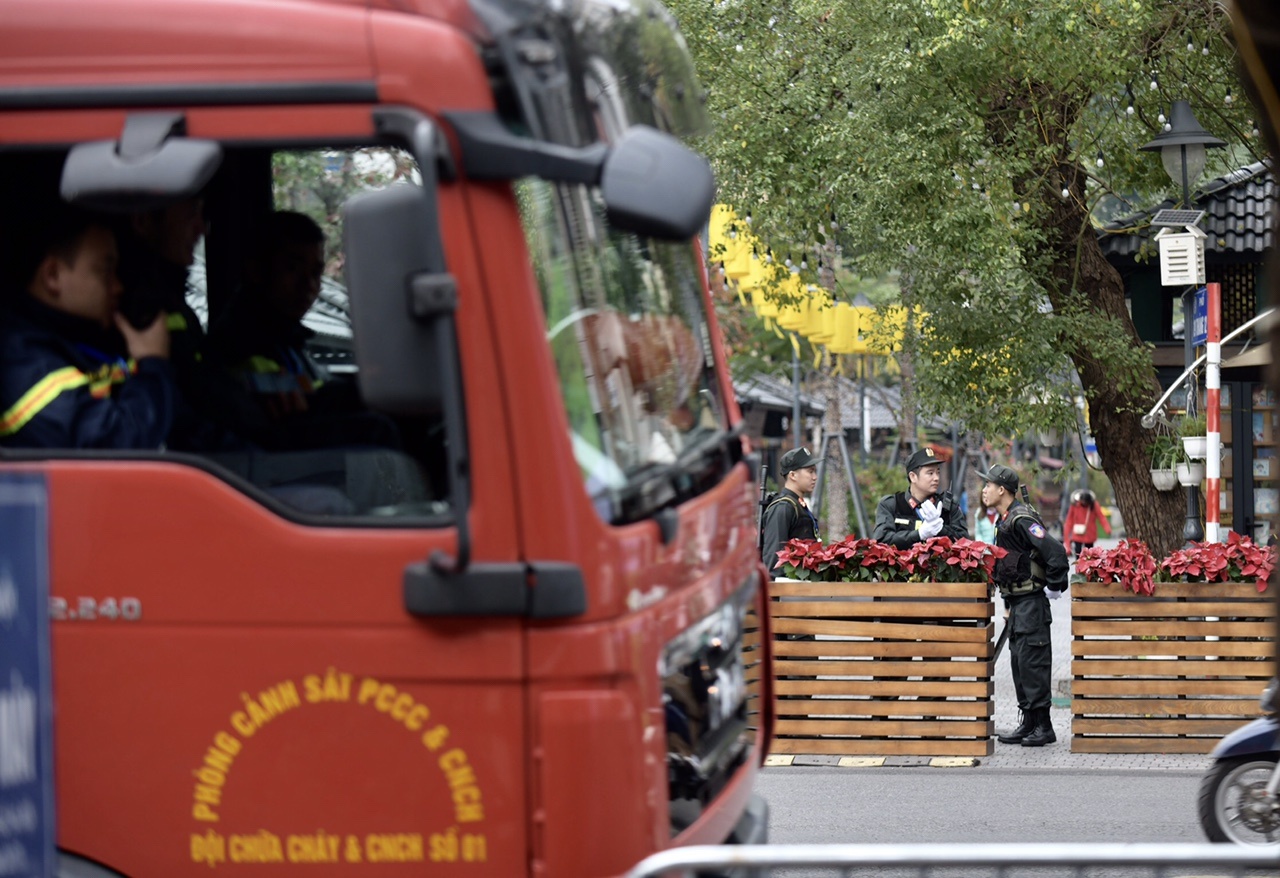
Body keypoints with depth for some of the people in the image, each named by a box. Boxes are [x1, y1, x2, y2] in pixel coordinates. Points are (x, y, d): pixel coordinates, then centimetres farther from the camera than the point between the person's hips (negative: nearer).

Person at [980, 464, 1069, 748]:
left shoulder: (1022, 519, -17)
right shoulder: (1005, 521, 15)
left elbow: (1055, 552, -24)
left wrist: (1054, 586, -16)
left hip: (1032, 604, -10)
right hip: (1018, 603, 10)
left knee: (1032, 662, -8)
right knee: (1018, 662, 12)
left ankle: (1043, 727, -4)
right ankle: (1029, 723, 18)